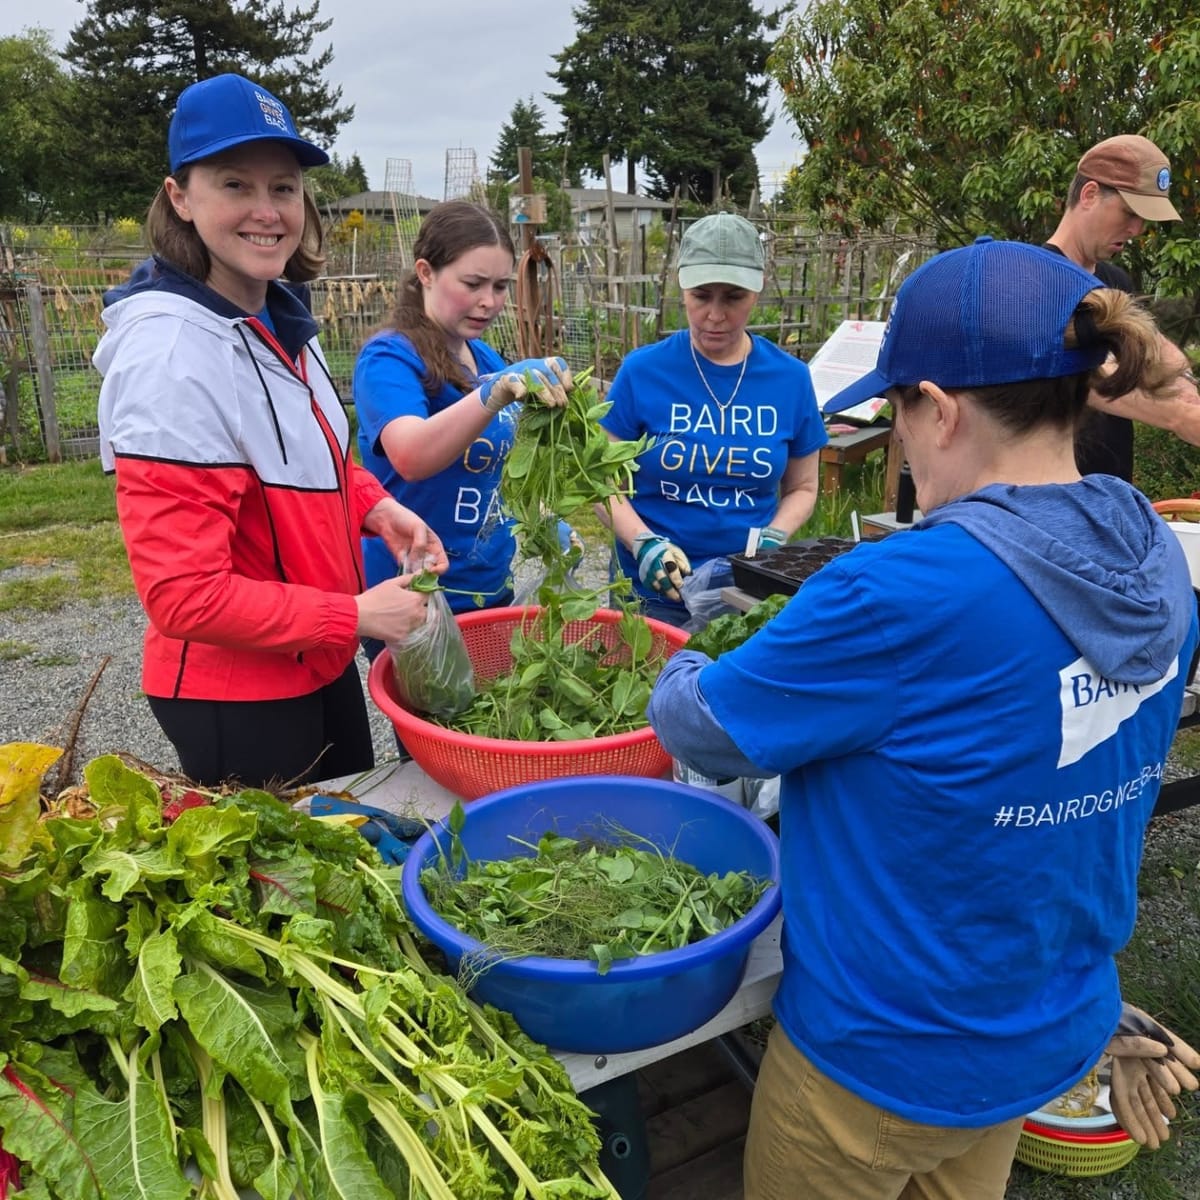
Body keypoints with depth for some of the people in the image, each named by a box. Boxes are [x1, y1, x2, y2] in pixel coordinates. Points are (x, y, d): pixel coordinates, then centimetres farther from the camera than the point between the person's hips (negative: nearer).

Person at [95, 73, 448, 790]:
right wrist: (354, 616, -20)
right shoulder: (172, 350, -24)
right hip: (235, 696, -8)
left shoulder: (281, 322, 1)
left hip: (320, 663, 8)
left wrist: (376, 506, -3)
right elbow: (185, 596, -26)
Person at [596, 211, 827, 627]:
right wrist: (643, 543, -19)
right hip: (653, 590, -1)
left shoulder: (790, 378, -2)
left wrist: (773, 538, -10)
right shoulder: (642, 371, -7)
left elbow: (801, 488, 8)